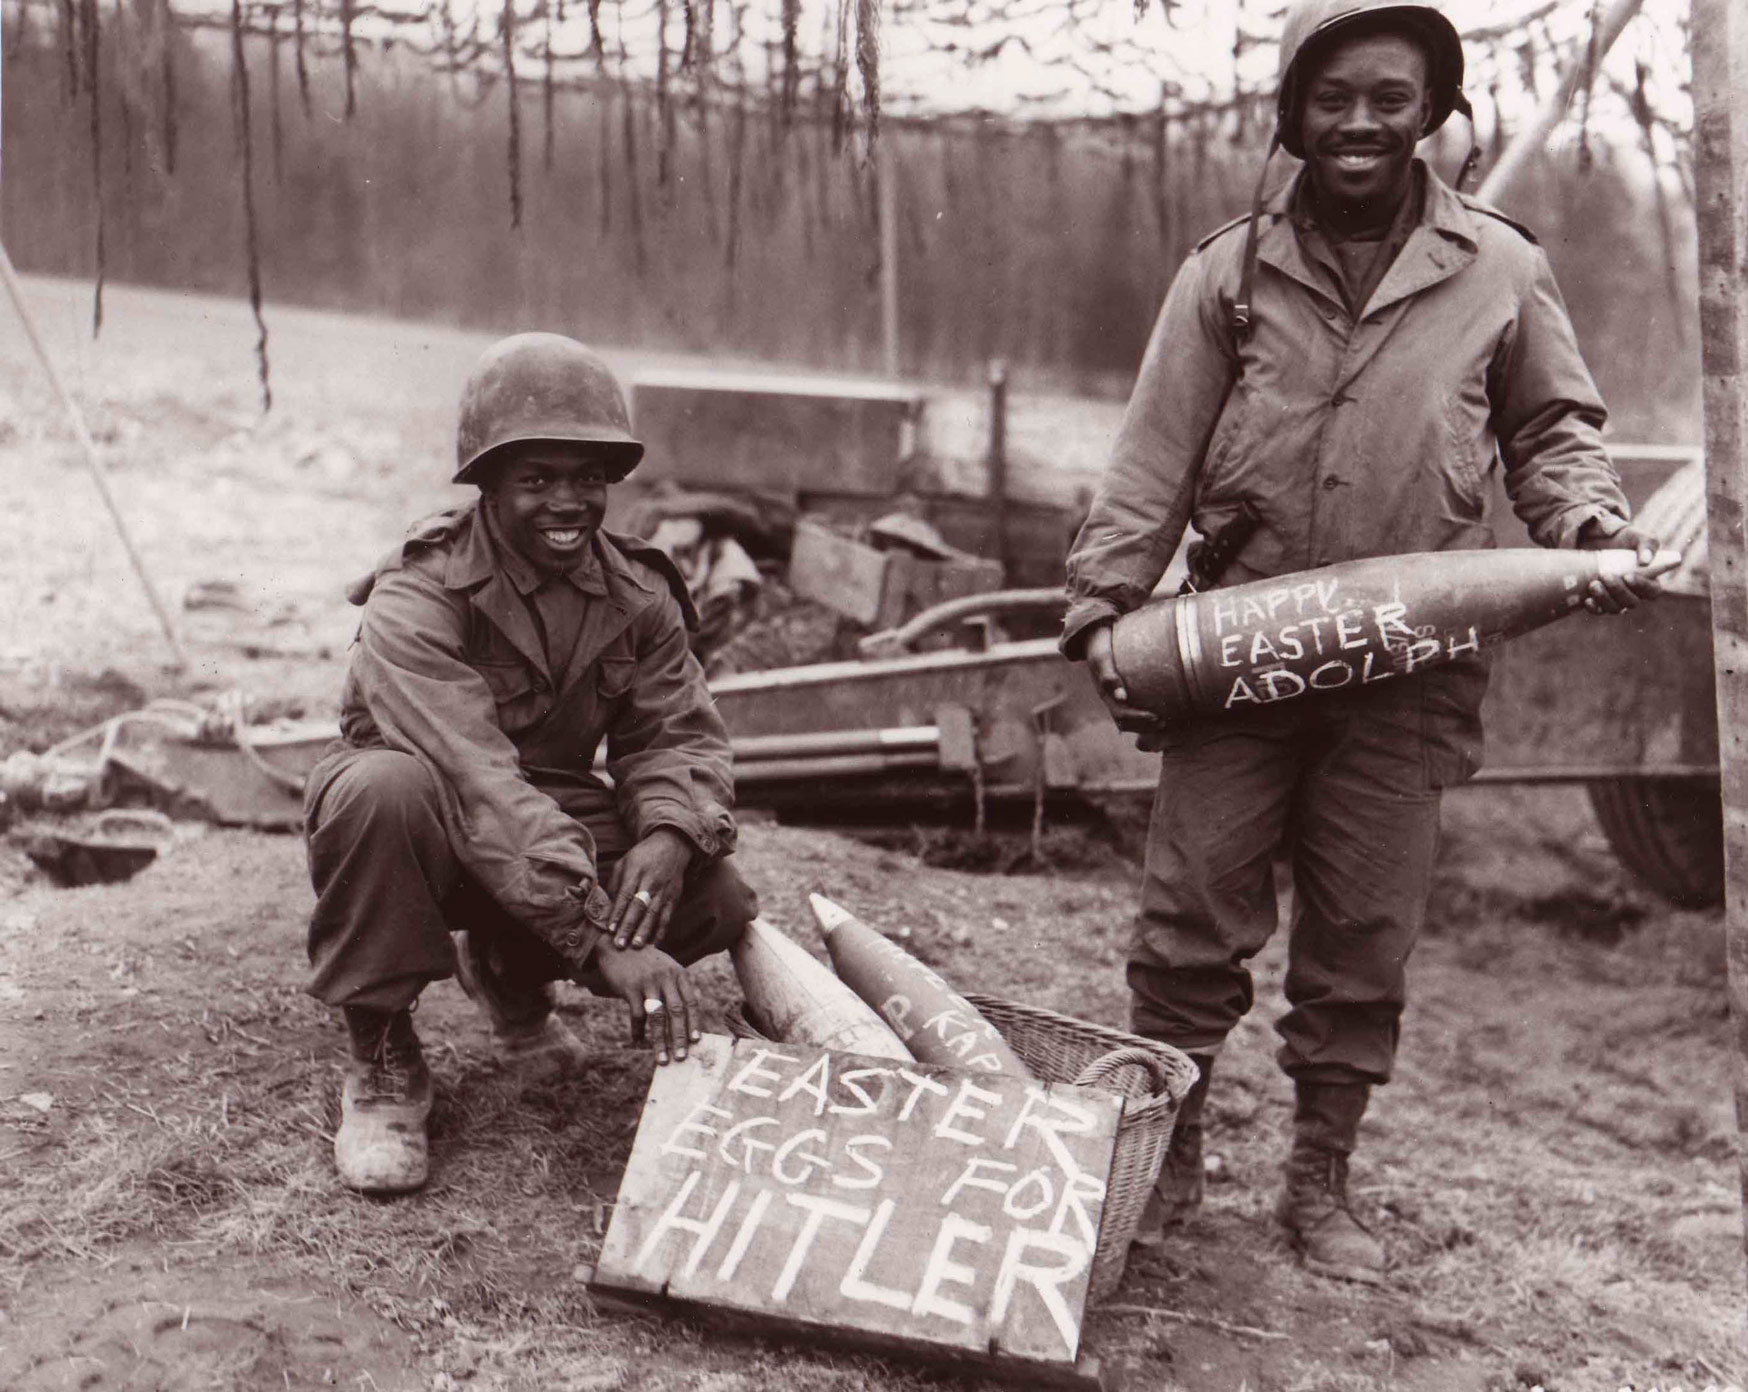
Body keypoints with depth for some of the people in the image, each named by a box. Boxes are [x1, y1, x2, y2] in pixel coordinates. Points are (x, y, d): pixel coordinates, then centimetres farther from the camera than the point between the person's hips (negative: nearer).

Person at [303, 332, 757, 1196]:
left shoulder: (636, 595, -4)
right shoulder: (416, 598, -25)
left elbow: (679, 733, -5)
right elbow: (478, 783, -38)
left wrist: (668, 834, -32)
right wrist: (603, 943, -47)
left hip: (556, 818, 5)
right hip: (430, 831, -5)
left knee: (713, 899, -19)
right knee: (385, 789, -39)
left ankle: (508, 974, 14)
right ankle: (382, 1061, -16)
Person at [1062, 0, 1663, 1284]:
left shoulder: (1501, 272, 4)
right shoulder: (1230, 272, 4)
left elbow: (1551, 432, 13)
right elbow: (1154, 457, 3)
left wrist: (1592, 525, -6)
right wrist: (1104, 607, -4)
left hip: (1409, 665, 0)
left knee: (1365, 939, 8)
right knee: (1192, 917, 2)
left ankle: (1321, 1183, 23)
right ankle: (1165, 1157, 19)